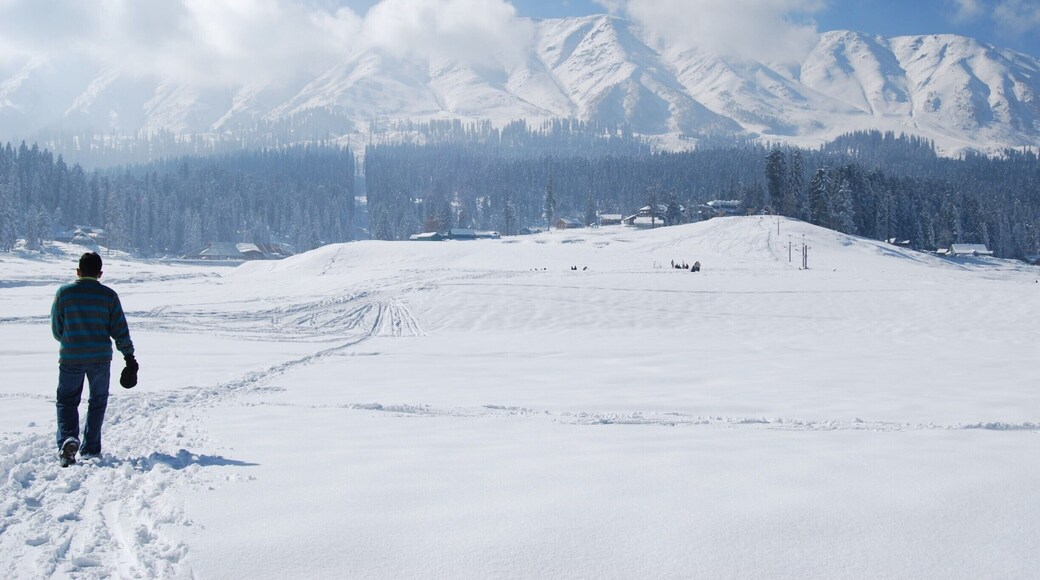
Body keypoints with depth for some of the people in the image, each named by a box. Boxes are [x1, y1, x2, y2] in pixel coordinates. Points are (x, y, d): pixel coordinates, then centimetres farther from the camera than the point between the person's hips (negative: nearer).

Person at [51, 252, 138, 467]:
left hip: (70, 358, 0)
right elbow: (120, 330, -4)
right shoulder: (108, 295, -4)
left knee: (67, 401, 11)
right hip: (100, 358, 0)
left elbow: (57, 330, 2)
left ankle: (68, 439, -13)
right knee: (97, 402, 15)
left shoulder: (64, 293, -4)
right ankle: (90, 448, 17)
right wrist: (130, 357, 5)